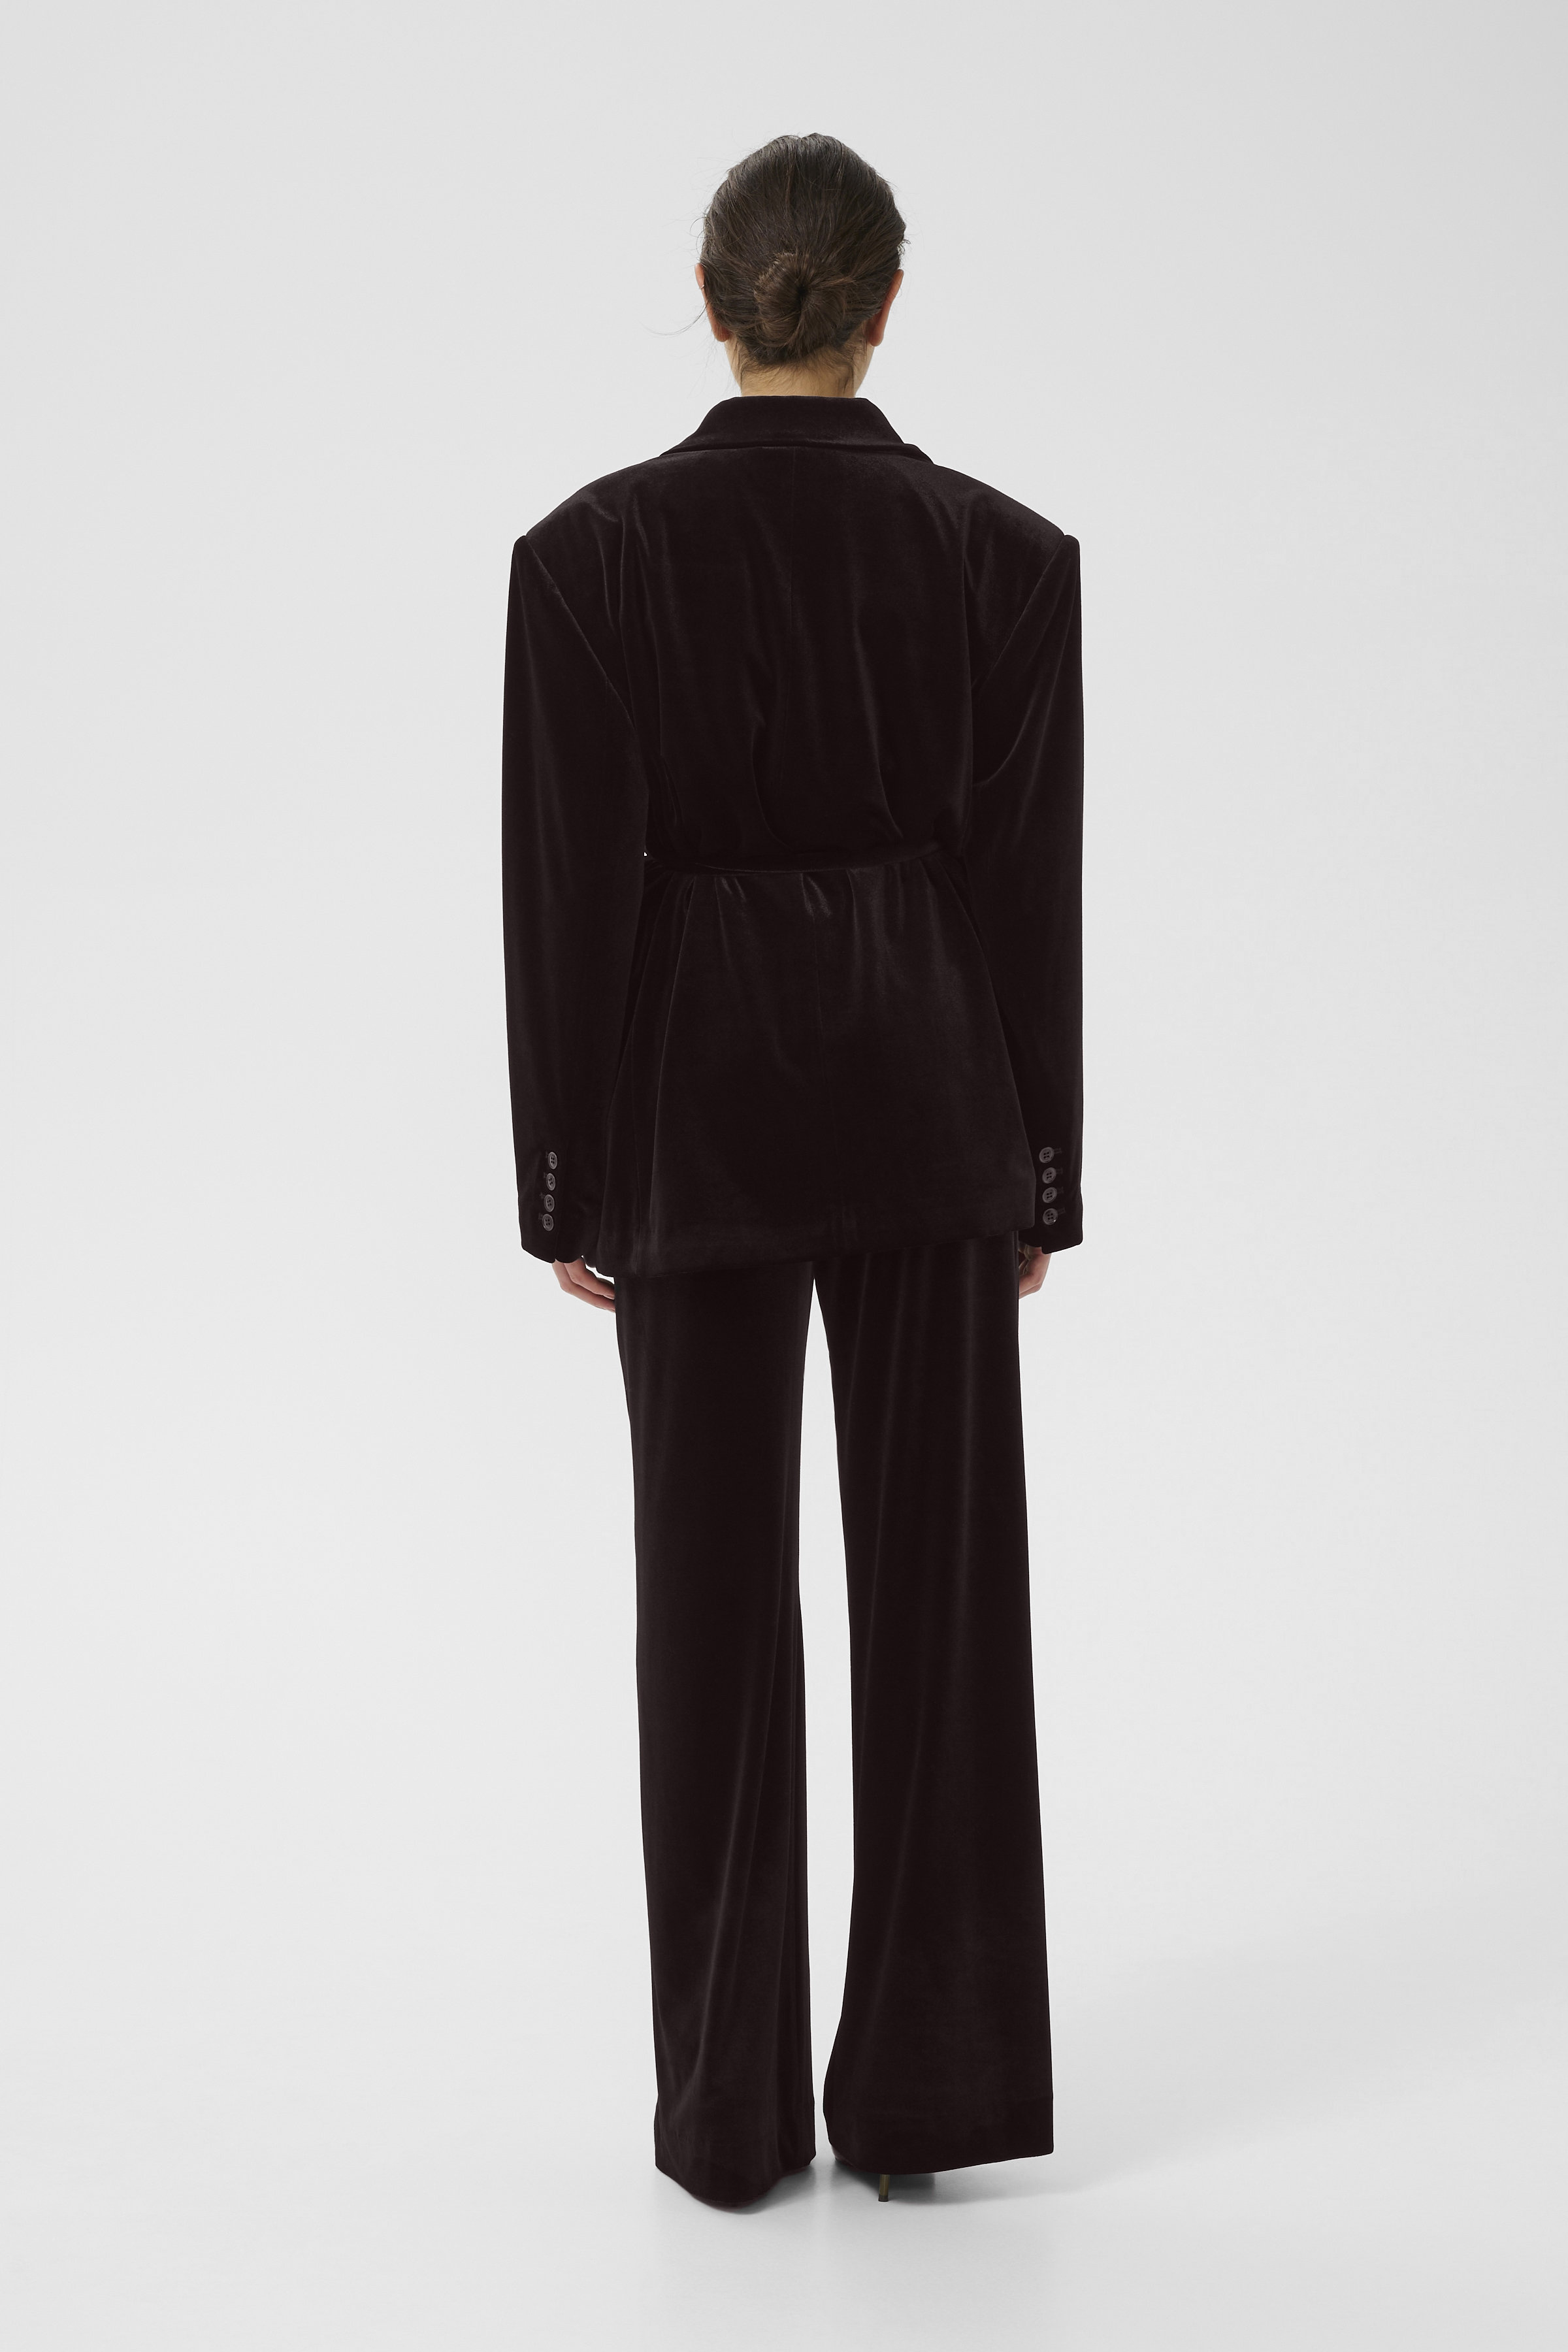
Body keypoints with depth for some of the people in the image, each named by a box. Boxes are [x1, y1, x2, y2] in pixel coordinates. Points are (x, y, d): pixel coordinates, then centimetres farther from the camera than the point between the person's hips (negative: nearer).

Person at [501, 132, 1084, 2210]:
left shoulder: (590, 551, -7)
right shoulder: (1004, 553, -4)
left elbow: (567, 886, -7)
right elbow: (1031, 887, -1)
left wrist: (569, 1186, 2)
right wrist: (1042, 1175, 7)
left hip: (694, 1099, 0)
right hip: (926, 1097, 1)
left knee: (715, 1593, 7)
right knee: (942, 1577, 9)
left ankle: (731, 2108, 13)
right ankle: (927, 2081, 15)